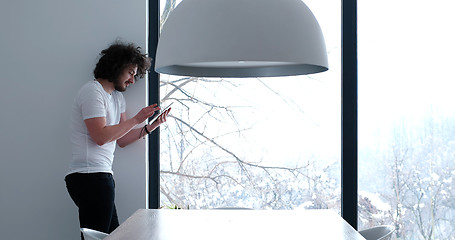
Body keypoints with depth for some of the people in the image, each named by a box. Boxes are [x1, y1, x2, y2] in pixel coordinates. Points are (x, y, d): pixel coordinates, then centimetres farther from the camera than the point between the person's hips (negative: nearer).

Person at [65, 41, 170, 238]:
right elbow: (101, 137, -17)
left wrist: (152, 125, 9)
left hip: (100, 176, 10)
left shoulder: (117, 97, 22)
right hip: (90, 176, -10)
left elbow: (121, 139, 19)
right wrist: (136, 120, -11)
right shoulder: (93, 91, -8)